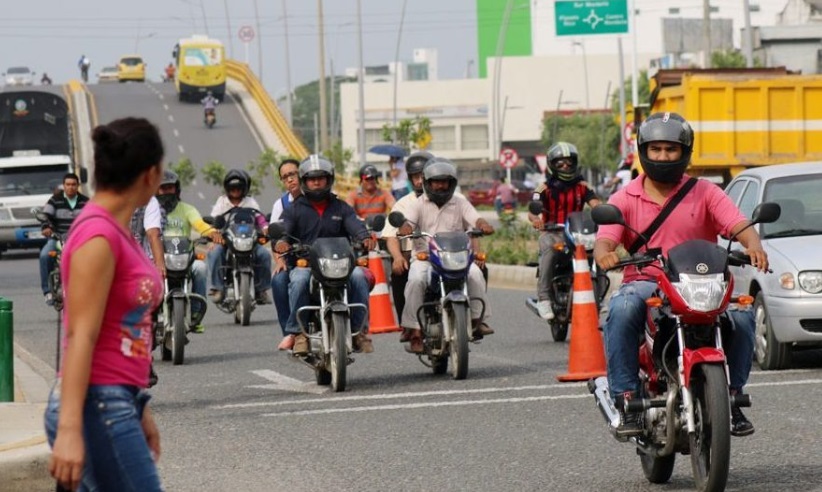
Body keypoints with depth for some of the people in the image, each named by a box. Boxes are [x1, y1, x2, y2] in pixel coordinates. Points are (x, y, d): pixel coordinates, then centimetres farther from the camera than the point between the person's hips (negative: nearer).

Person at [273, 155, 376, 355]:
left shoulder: (341, 208, 18)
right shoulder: (294, 210, 15)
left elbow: (355, 226, 0)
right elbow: (283, 229, -2)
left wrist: (366, 238, -24)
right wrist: (281, 242, -28)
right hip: (304, 263, -1)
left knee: (358, 276, -29)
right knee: (299, 280, -35)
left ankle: (359, 329, -20)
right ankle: (298, 332, -29)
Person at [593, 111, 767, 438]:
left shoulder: (705, 193, 9)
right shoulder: (625, 199, 10)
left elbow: (739, 225, -6)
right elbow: (605, 239, -4)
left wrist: (753, 245, -30)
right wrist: (604, 254, -31)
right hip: (643, 283, -1)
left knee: (741, 314, -27)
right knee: (622, 311, -35)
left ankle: (733, 397, -9)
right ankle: (626, 401, -30)